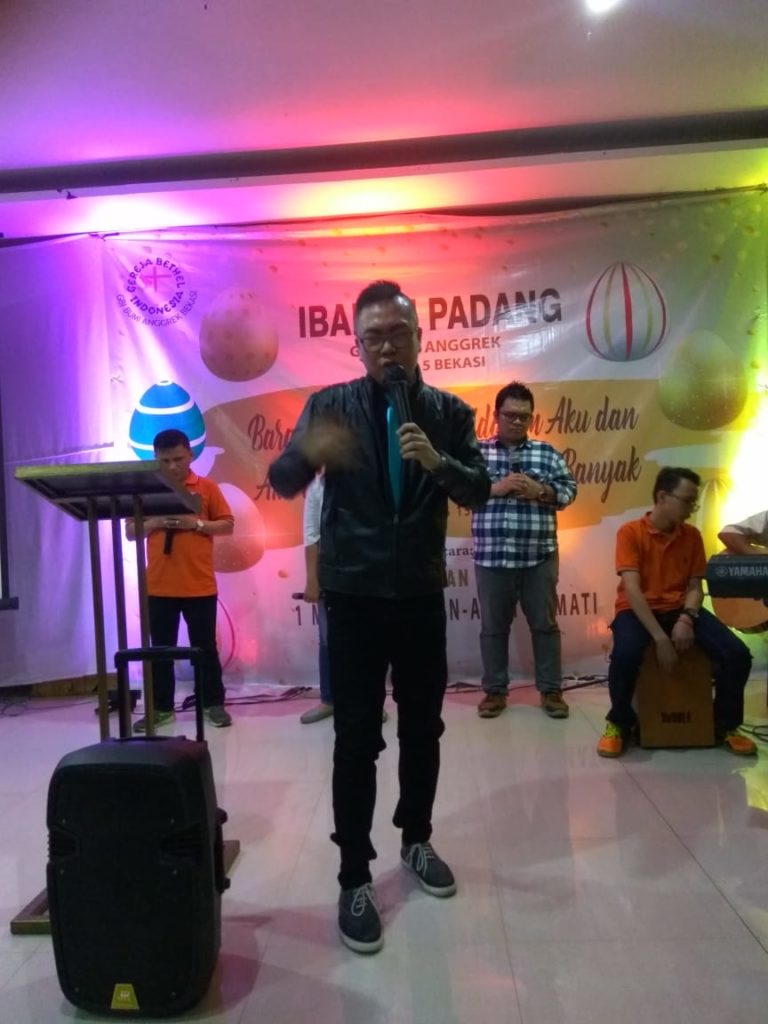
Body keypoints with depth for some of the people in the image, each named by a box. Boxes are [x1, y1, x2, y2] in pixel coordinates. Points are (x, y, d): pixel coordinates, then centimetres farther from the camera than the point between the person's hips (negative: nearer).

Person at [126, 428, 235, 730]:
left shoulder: (207, 487, 1)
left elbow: (228, 525, 0)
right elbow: (130, 532, 8)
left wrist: (196, 523, -15)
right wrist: (153, 523, -12)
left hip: (199, 586, -2)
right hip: (159, 587, 2)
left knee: (205, 646, 7)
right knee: (161, 649, 10)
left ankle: (214, 704, 19)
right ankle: (162, 708, 21)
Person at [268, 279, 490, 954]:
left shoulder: (449, 413, 3)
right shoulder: (329, 405, -2)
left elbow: (479, 491, -4)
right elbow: (282, 481, -10)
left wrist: (437, 462, -25)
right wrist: (310, 451, -33)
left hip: (421, 594, 3)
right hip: (354, 596, -2)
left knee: (423, 729, 15)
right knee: (356, 739, 2)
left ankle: (416, 840, 36)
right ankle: (355, 877, 16)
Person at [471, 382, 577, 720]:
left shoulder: (547, 452, 8)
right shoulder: (477, 451, 5)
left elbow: (569, 489, 5)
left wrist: (540, 491, -12)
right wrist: (496, 487, -15)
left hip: (539, 556, 1)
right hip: (491, 556, 0)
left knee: (545, 624, 8)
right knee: (493, 626, 8)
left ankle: (551, 690, 20)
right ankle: (495, 691, 21)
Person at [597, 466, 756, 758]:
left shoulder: (692, 536, 5)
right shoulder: (630, 532, -10)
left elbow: (694, 586, 4)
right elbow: (632, 589, -18)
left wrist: (686, 619, -18)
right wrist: (660, 637, -26)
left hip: (679, 609, 4)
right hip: (638, 610, -4)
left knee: (738, 654, -18)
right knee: (625, 653, -37)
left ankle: (725, 724, 10)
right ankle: (620, 723, -7)